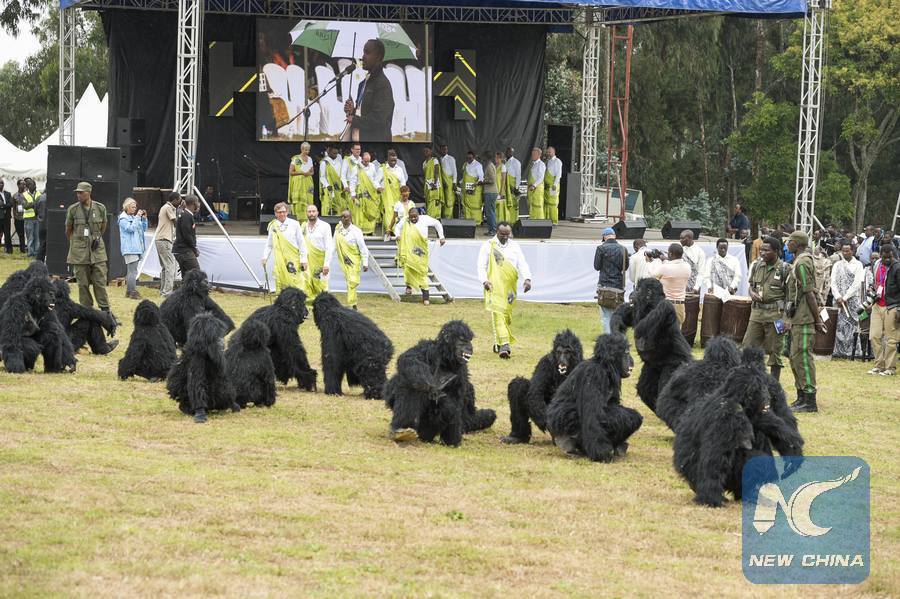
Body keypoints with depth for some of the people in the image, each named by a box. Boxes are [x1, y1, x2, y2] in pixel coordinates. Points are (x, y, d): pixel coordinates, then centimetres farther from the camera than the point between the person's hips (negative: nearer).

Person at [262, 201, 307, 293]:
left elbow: (301, 243, 4)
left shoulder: (294, 224, 2)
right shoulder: (272, 226, 7)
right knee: (280, 285, 1)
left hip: (294, 260, -2)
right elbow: (269, 245, 14)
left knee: (296, 284, -7)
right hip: (279, 261, 2)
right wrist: (265, 257, 1)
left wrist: (303, 259, 0)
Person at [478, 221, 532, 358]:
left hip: (510, 287, 4)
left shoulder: (514, 247, 12)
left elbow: (522, 264, 3)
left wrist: (527, 279, -15)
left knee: (507, 315, 9)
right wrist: (484, 280, -20)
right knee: (498, 314, -15)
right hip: (494, 286, -4)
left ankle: (499, 342, 25)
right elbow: (481, 265, -2)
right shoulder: (488, 245, 3)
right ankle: (504, 344, -24)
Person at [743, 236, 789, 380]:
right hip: (757, 312, 5)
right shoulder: (757, 265, 8)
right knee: (748, 348, 3)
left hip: (775, 314, -5)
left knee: (774, 352, 2)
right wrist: (752, 293, -4)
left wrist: (788, 318, -12)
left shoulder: (784, 269, -7)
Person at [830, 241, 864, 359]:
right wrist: (838, 297, -9)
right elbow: (833, 282, 6)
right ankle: (839, 351, -3)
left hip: (852, 299, -2)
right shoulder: (837, 265, 12)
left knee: (852, 323, -6)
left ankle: (851, 351, -4)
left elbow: (857, 283, -5)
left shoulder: (858, 265, 3)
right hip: (839, 299, 2)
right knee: (841, 324, -3)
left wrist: (845, 298, -10)